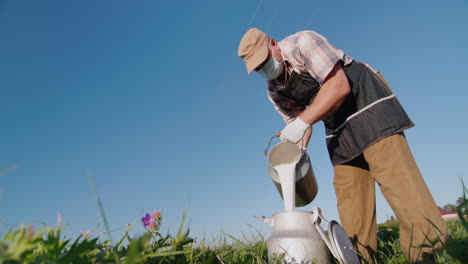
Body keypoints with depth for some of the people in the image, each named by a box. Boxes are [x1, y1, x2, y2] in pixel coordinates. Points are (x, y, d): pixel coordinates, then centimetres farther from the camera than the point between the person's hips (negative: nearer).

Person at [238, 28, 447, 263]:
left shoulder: (302, 43, -16)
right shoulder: (274, 92, 4)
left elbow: (339, 86, -24)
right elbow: (297, 122, 12)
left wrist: (303, 122, -30)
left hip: (366, 100, -6)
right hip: (337, 127, 7)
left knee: (393, 171, -20)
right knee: (347, 189, 1)